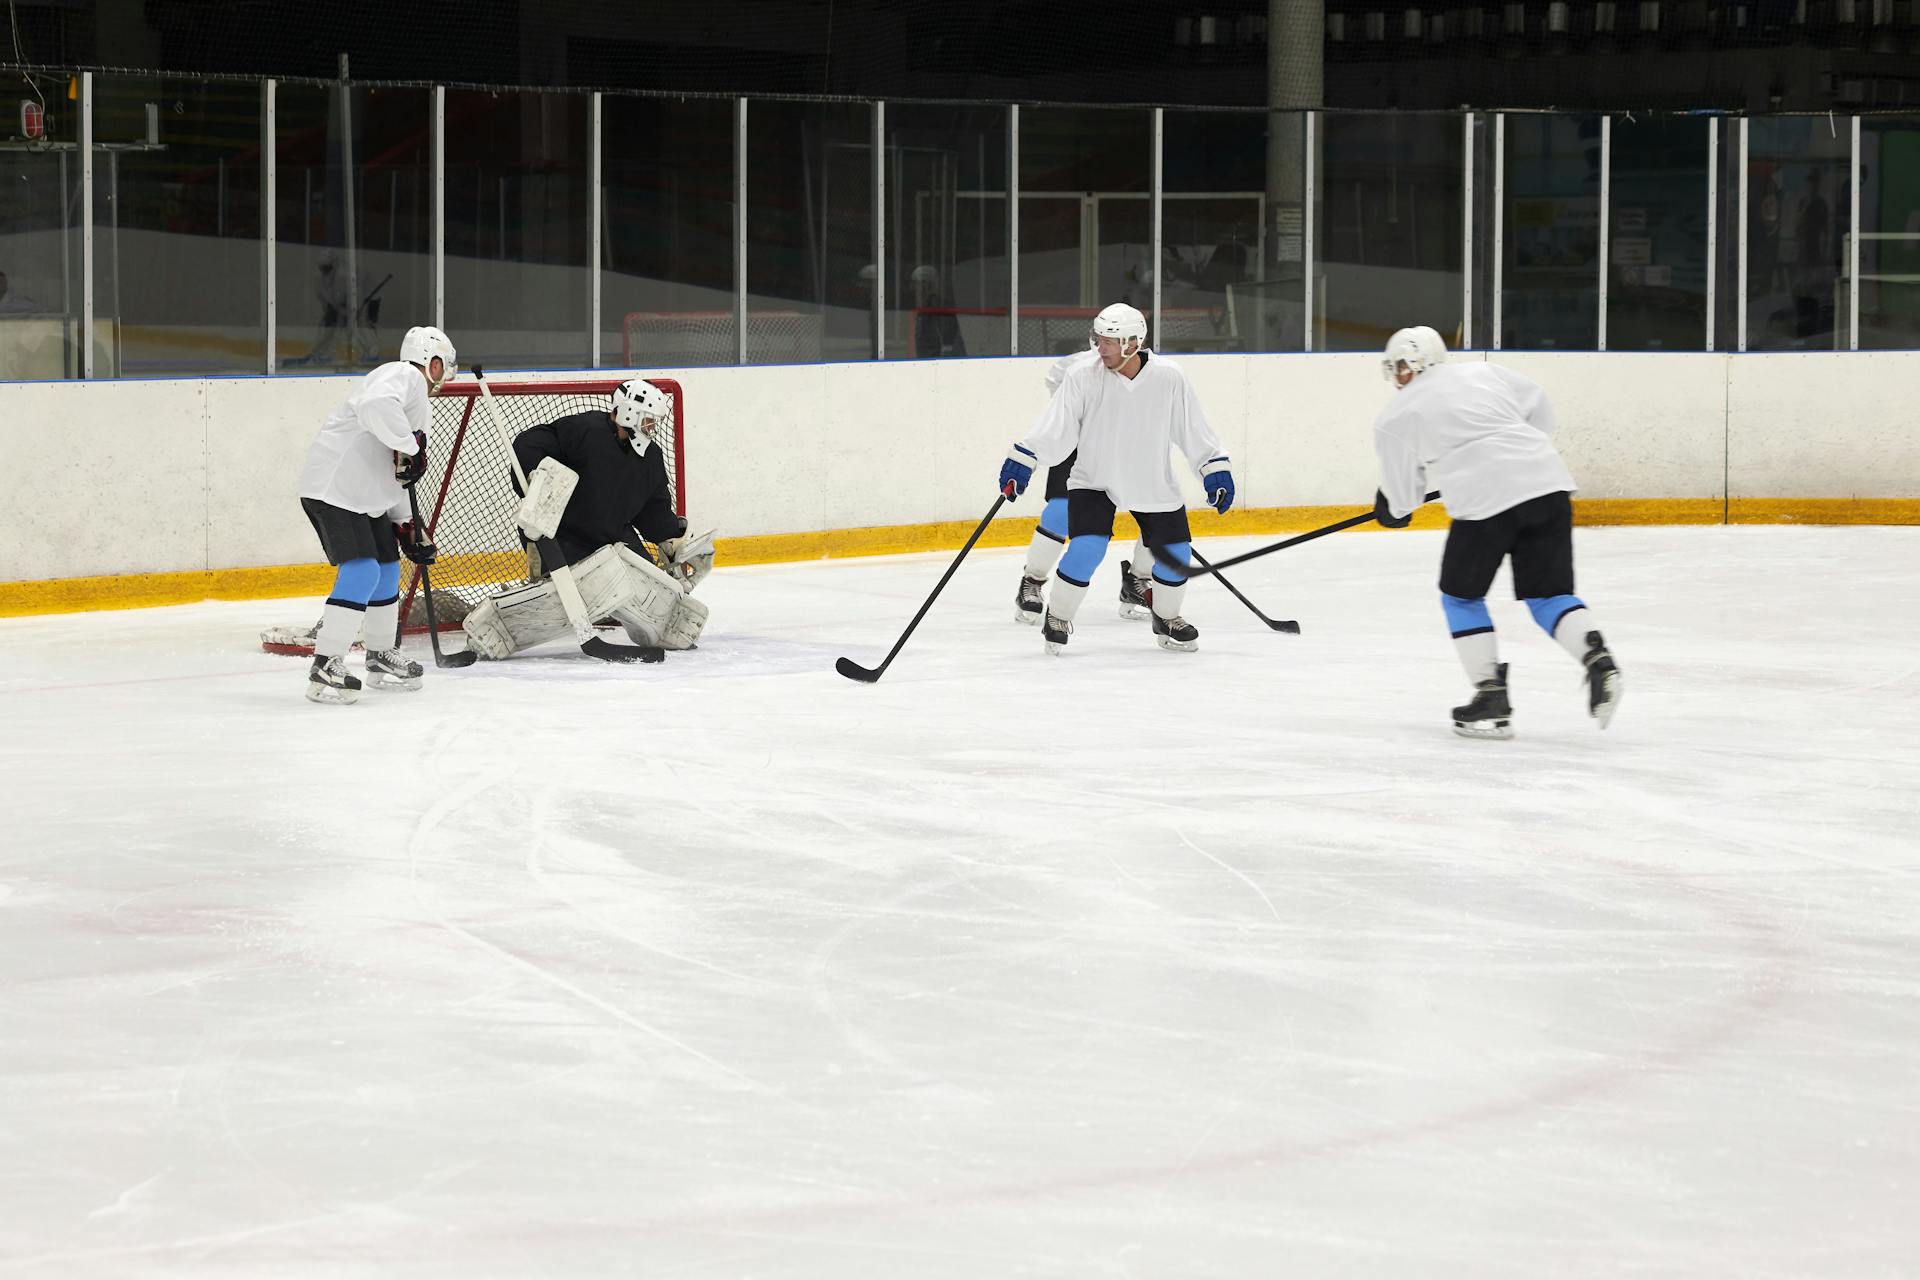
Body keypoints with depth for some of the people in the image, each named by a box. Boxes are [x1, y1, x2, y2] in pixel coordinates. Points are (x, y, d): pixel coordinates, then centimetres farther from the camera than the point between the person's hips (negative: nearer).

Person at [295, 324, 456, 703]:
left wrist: (406, 526, 23)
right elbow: (375, 405, -32)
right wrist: (410, 443, -24)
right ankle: (325, 670, -18)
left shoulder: (415, 398, 24)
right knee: (361, 572, -18)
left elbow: (392, 474, 27)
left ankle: (383, 658, 35)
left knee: (387, 569, 19)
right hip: (333, 488, -11)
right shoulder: (403, 375, -8)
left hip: (365, 495, 11)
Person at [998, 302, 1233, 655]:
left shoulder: (1168, 378, -14)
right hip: (1094, 478, -2)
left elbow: (1193, 429, -4)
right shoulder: (1082, 376, -17)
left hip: (1153, 482, 2)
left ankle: (1167, 618, 28)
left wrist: (1217, 470, -3)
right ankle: (1057, 618, 2)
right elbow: (1054, 427, -15)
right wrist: (1021, 460, -22)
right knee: (1087, 548, -19)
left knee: (1175, 552, 2)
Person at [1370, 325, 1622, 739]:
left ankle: (1492, 700, 9)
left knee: (1461, 595, 16)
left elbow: (1402, 492, 17)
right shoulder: (1483, 374, 21)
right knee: (1549, 594, 12)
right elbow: (1538, 407, 26)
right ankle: (1597, 659, -15)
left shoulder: (1394, 418, 10)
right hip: (1548, 483, 5)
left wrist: (1390, 509, 39)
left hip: (1486, 500, -4)